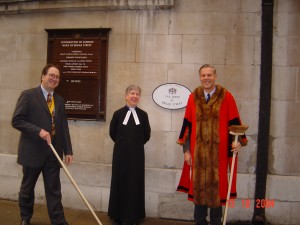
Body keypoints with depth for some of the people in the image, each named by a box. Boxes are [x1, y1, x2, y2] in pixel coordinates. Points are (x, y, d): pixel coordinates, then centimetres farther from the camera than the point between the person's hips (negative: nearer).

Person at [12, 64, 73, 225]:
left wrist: (68, 150, 3)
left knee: (54, 189, 5)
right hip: (33, 151, -3)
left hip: (53, 152, 3)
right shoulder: (28, 95, -5)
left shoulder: (59, 100, 11)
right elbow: (17, 120, -12)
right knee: (27, 188, 15)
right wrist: (39, 131, -22)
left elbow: (64, 127, 9)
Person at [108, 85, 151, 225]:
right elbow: (112, 133, 7)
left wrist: (136, 144, 9)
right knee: (120, 182, 6)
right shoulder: (118, 113, -2)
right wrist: (122, 143, 10)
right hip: (121, 153, 0)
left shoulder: (143, 115, 0)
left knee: (135, 183, 5)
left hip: (137, 154, 1)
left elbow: (147, 135, 8)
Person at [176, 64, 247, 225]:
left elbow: (234, 123, 0)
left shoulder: (226, 97, -2)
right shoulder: (193, 97, 3)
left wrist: (238, 141, -16)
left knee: (216, 189, 8)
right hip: (198, 153, 2)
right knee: (199, 189, 10)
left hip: (219, 153, -1)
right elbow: (187, 125, 5)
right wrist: (186, 150, 2)